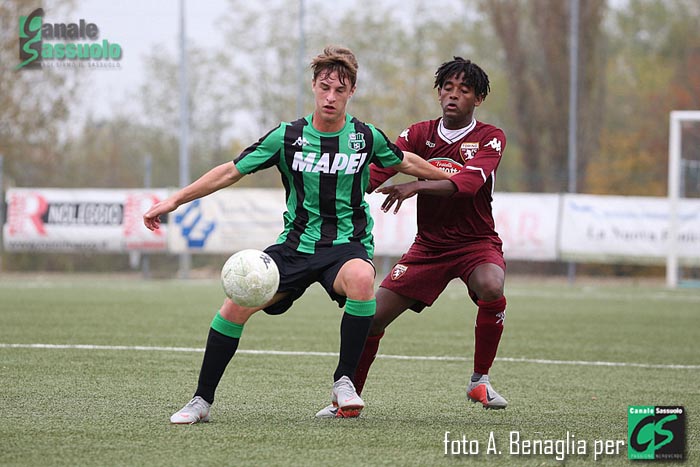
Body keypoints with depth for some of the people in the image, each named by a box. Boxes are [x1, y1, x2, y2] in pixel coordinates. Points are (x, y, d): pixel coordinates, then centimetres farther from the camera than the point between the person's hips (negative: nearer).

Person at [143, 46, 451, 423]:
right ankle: (201, 401, -1)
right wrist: (174, 200, -5)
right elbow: (232, 171, 1)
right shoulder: (288, 137, -2)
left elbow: (405, 163, 21)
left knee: (362, 278, -37)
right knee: (236, 304, -18)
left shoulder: (366, 137, -1)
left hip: (348, 246, -1)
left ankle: (344, 382, -21)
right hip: (295, 246, 1)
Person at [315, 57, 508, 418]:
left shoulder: (490, 138, -9)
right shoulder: (420, 134, 3)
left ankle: (480, 381, -17)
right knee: (373, 314, -8)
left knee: (491, 289, -35)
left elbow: (469, 181, -28)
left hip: (476, 242, -3)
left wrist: (415, 186, -43)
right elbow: (378, 171, -9)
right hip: (428, 246, 3)